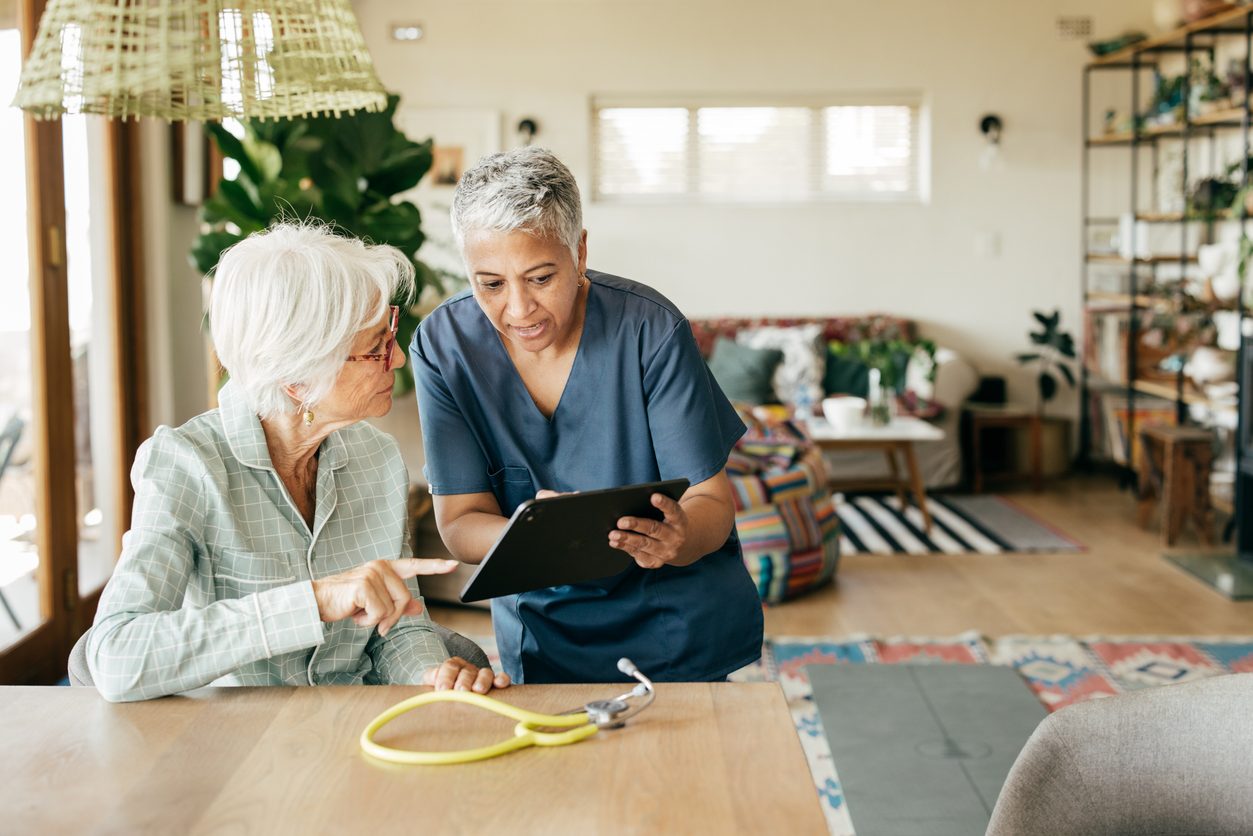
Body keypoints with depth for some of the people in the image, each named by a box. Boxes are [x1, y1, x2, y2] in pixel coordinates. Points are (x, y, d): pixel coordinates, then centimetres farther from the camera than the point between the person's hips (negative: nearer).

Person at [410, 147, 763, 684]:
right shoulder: (443, 346, -10)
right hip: (542, 623, 1)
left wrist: (677, 538, -35)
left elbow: (711, 500, -11)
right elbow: (459, 523, -9)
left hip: (677, 621, -1)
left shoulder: (650, 330, -15)